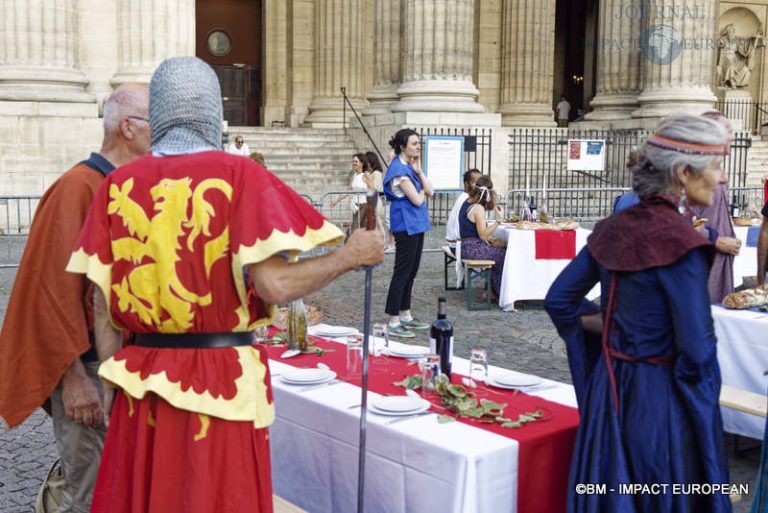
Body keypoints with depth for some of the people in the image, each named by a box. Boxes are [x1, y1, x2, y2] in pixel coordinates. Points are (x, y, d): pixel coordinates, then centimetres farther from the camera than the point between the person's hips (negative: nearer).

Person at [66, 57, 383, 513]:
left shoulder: (119, 185, 1)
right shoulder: (238, 174, -9)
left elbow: (103, 304, 2)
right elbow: (273, 285, -18)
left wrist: (118, 380, 13)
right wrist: (351, 255, -4)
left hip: (142, 383, 4)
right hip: (222, 383, -3)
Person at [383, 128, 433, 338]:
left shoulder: (410, 166, 15)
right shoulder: (399, 169, -15)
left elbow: (429, 191, 8)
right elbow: (417, 199, -19)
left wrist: (418, 171, -4)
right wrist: (422, 192, 3)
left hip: (416, 224, 10)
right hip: (406, 225, -10)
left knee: (411, 272, 13)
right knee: (402, 272, -7)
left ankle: (405, 316, 22)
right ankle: (393, 323, -3)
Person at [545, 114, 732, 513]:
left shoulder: (613, 229, 1)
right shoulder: (680, 241, -20)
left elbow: (559, 301, 7)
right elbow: (697, 349, -21)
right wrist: (703, 401, -2)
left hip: (608, 387, 7)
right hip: (662, 399, -7)